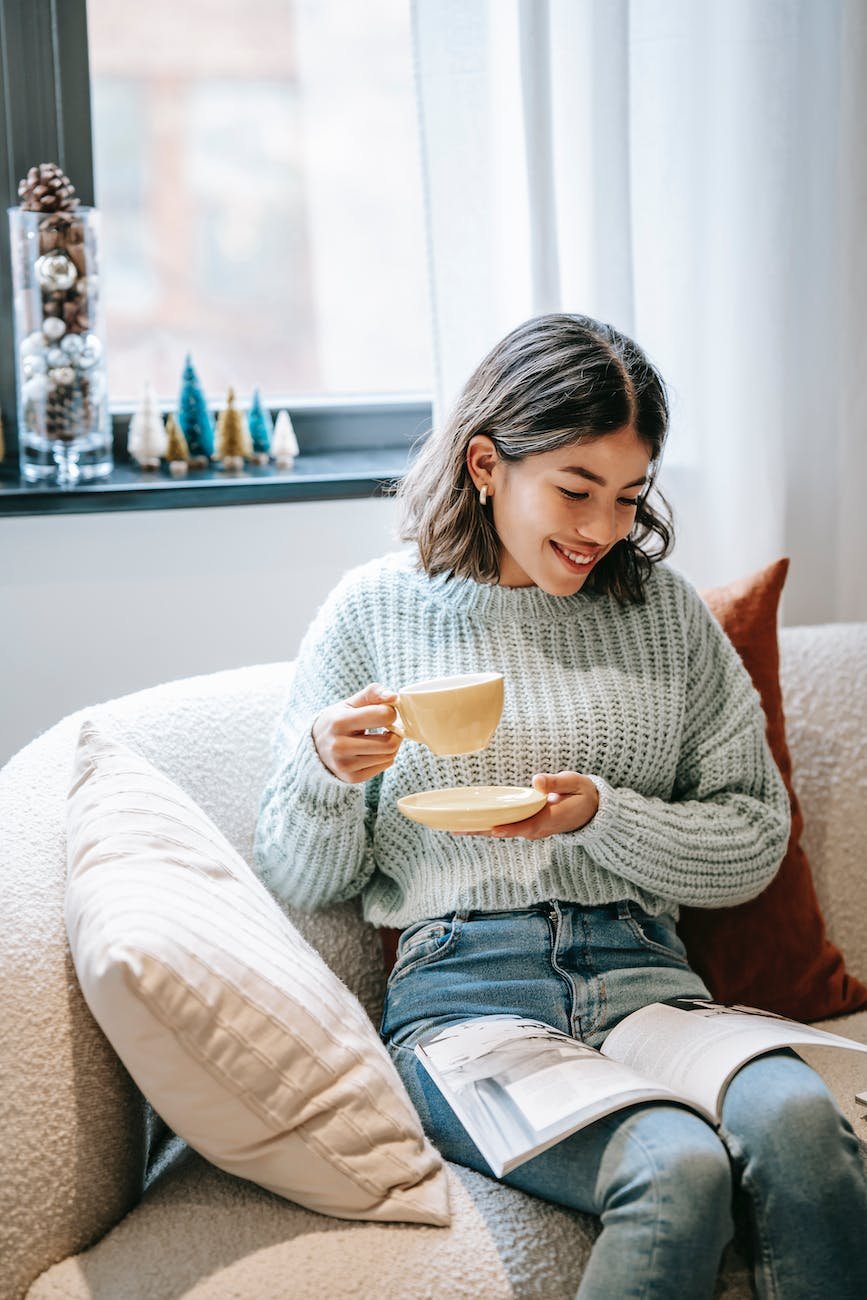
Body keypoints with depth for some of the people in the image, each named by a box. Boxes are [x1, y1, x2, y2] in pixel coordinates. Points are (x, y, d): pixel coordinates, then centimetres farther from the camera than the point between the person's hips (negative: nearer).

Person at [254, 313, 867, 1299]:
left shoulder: (663, 610, 12)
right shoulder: (373, 610, 6)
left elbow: (756, 839, 11)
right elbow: (300, 884, 9)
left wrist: (601, 817, -6)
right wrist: (326, 775, -13)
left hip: (640, 970, 2)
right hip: (461, 990, -2)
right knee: (678, 1168, -31)